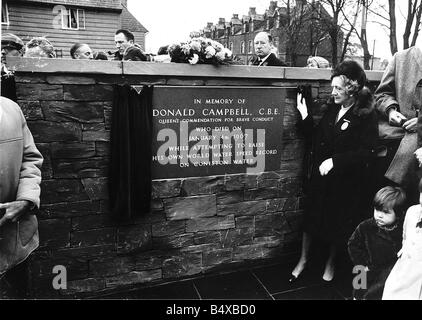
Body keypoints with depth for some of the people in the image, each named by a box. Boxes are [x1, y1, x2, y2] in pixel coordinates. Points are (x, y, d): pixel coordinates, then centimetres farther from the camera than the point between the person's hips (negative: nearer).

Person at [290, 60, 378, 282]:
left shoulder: (367, 116, -13)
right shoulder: (332, 108, 4)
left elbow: (366, 152, -19)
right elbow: (316, 137, 8)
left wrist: (335, 160, -27)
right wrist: (304, 116, -4)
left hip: (346, 182, -4)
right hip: (320, 176, 5)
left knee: (339, 223, 12)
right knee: (312, 216, 12)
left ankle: (331, 262, 36)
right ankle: (303, 260, 31)